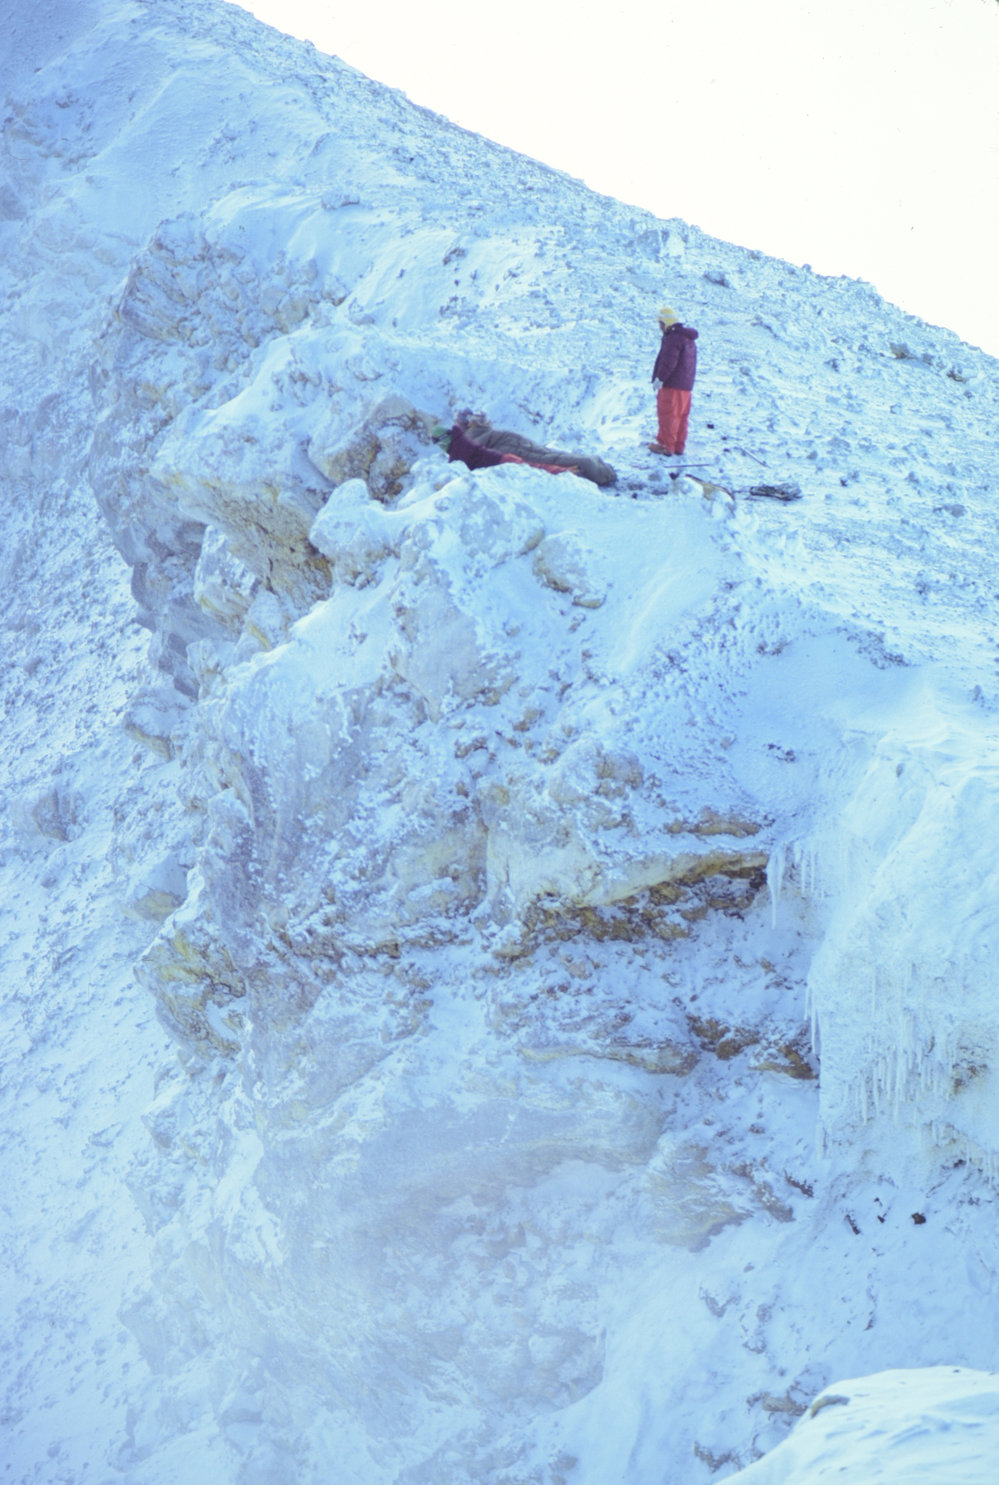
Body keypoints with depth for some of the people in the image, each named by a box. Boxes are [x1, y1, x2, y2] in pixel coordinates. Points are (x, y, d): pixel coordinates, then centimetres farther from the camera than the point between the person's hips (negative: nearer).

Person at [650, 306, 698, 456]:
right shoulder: (689, 338, 18)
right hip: (686, 386, 10)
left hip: (672, 384, -10)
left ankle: (666, 445, -1)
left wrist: (660, 378, -16)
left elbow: (668, 362, -23)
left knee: (667, 414, -3)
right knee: (681, 416, 12)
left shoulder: (673, 338, -16)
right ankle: (679, 445, 17)